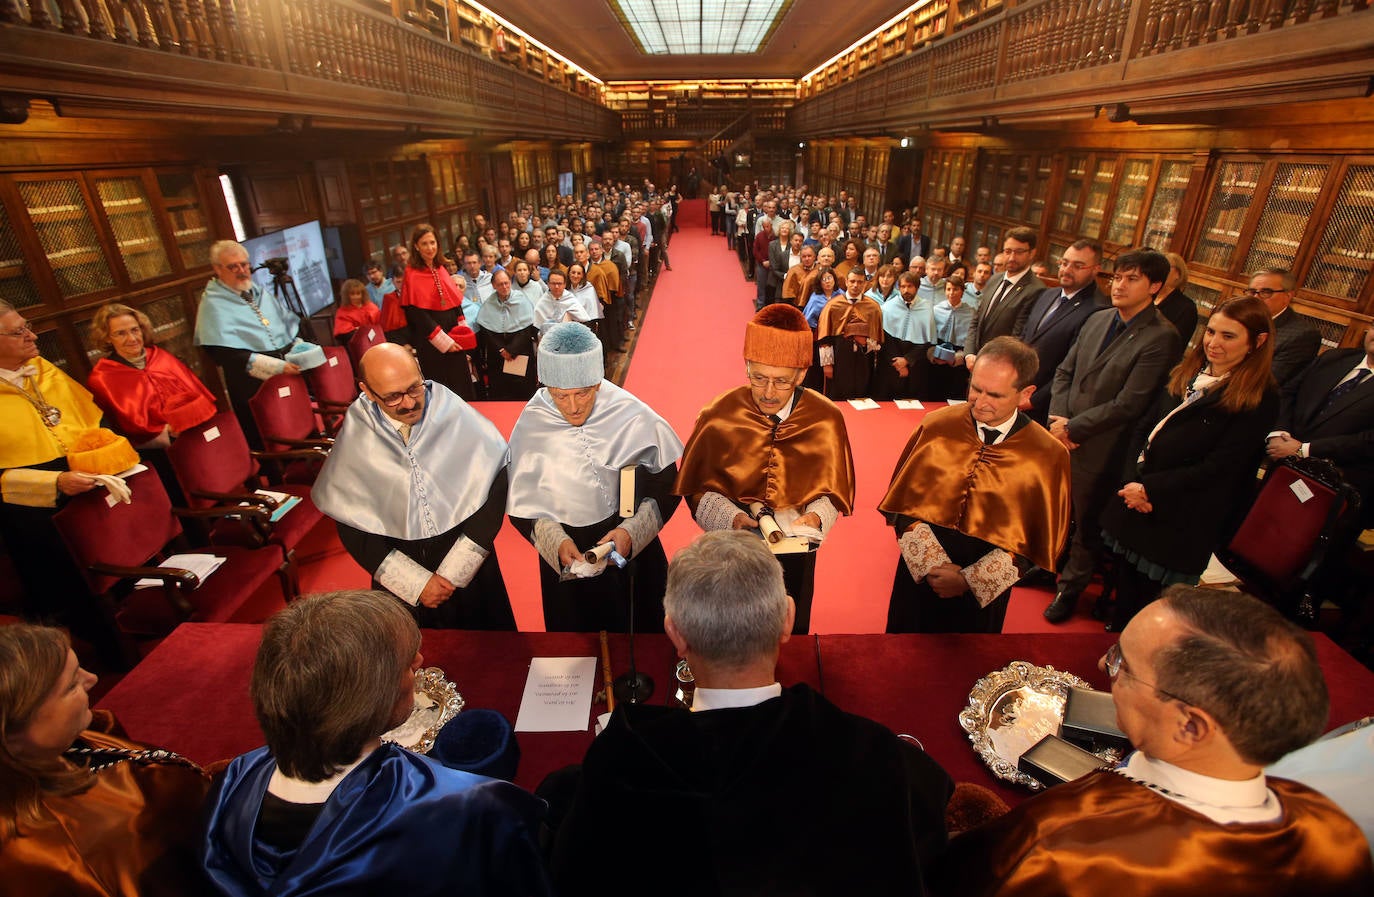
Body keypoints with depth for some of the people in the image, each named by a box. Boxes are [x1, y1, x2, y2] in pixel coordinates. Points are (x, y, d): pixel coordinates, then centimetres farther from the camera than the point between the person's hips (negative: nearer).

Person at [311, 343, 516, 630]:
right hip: (400, 583, 1)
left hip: (471, 570, -1)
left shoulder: (456, 415, -15)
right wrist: (416, 582, -12)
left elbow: (493, 489, -13)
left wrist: (455, 571, -15)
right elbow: (351, 527, -5)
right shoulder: (354, 437, -10)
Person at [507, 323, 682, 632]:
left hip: (634, 554, 0)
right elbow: (522, 505, -4)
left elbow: (666, 487, -7)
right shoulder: (531, 426, -11)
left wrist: (631, 532, -20)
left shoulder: (633, 416, -14)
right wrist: (555, 542, -19)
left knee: (642, 630, 19)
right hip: (565, 561, 1)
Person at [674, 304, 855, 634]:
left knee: (790, 632, 24)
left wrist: (816, 517, -21)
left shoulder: (826, 420, -13)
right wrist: (731, 517, -23)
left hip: (795, 553, 1)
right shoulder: (719, 416, -16)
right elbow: (698, 488, -7)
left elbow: (835, 489, -2)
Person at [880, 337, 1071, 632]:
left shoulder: (1048, 455, -13)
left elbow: (1038, 539, -8)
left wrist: (970, 580, -15)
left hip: (985, 587, -1)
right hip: (919, 571, 1)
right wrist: (933, 564, -17)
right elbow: (906, 503, -8)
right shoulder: (936, 427, -11)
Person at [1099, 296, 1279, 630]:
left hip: (1181, 523, -6)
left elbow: (1217, 468, -17)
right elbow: (1145, 426, 5)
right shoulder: (1187, 374, 8)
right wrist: (1133, 479, -8)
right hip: (1134, 502, 6)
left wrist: (1150, 489, -18)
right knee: (1124, 586, 21)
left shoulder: (1260, 399, -12)